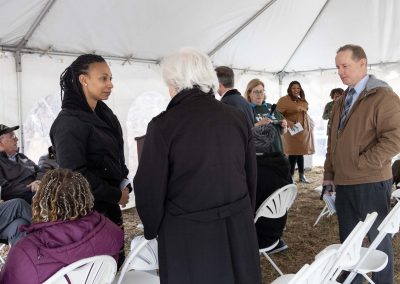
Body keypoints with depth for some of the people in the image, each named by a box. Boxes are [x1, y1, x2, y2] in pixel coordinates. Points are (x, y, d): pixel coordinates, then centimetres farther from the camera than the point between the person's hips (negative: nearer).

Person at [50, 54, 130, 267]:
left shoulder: (104, 114, 10)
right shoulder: (69, 122, -15)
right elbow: (74, 174, -21)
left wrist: (125, 184, 2)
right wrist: (116, 195, -13)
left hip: (110, 207, 8)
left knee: (117, 265, 15)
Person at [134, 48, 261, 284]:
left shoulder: (163, 124, -13)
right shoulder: (237, 117, 0)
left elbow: (150, 189, -9)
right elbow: (251, 175, 8)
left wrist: (152, 230, 8)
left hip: (188, 233, -4)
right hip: (238, 227, 4)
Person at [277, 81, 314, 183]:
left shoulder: (302, 100, 14)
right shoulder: (284, 100, -10)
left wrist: (310, 122, 15)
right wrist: (287, 122, -26)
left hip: (304, 131, 7)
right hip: (293, 131, -7)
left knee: (301, 152, 14)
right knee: (294, 154, -7)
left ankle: (302, 176, 22)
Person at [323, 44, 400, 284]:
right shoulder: (341, 102, 15)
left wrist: (361, 164, -18)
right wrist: (329, 174, 12)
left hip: (371, 183, -7)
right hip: (344, 183, 7)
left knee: (378, 239, 9)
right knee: (348, 239, 17)